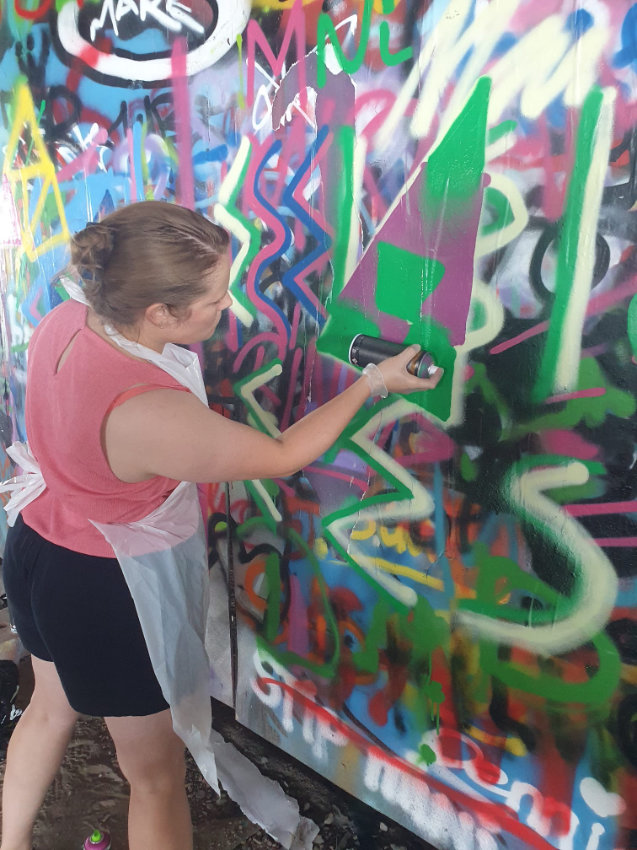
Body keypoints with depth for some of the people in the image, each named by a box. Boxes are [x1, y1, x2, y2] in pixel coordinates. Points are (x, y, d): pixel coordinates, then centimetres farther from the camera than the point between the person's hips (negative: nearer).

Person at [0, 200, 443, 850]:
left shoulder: (63, 321, -13)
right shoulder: (152, 416, -38)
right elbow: (282, 456, -24)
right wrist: (372, 383, -15)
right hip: (108, 590, -8)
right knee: (157, 772, 17)